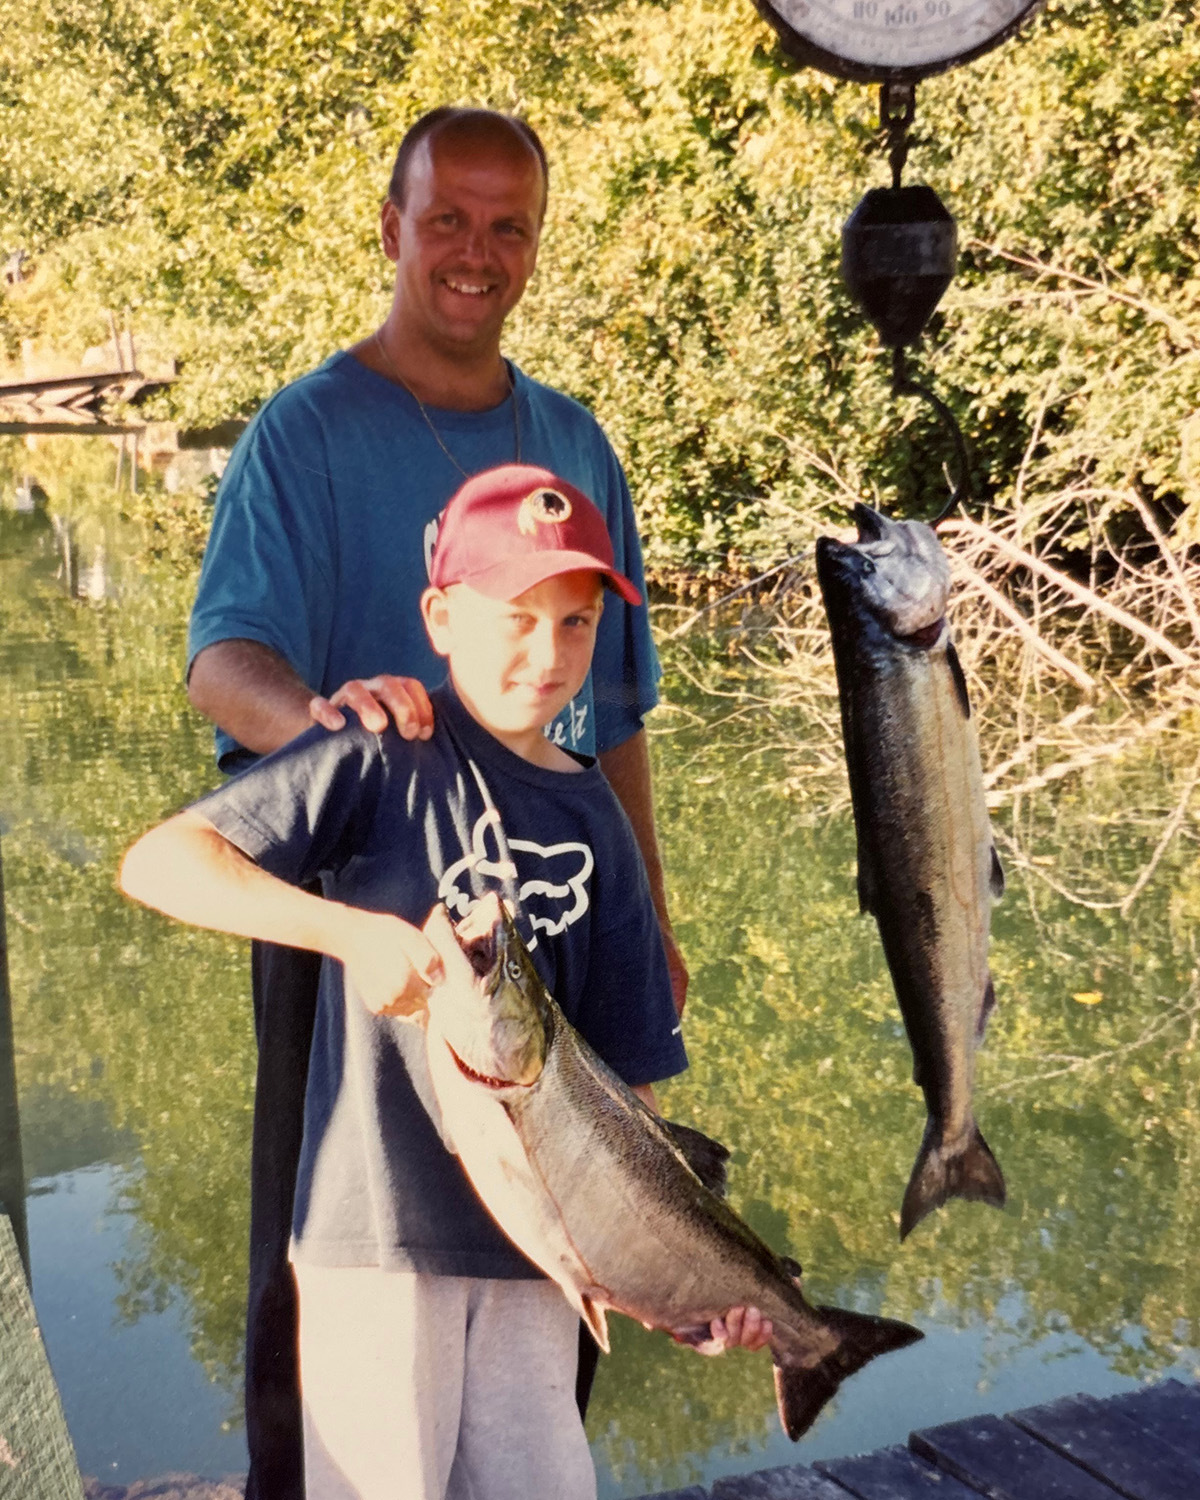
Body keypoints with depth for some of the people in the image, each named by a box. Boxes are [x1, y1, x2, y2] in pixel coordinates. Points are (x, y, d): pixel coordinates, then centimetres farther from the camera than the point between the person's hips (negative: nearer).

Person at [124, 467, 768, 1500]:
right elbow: (157, 862, -14)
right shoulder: (383, 762, -7)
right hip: (378, 1221, -5)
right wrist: (355, 931, -24)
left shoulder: (592, 819, 8)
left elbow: (627, 1071, 10)